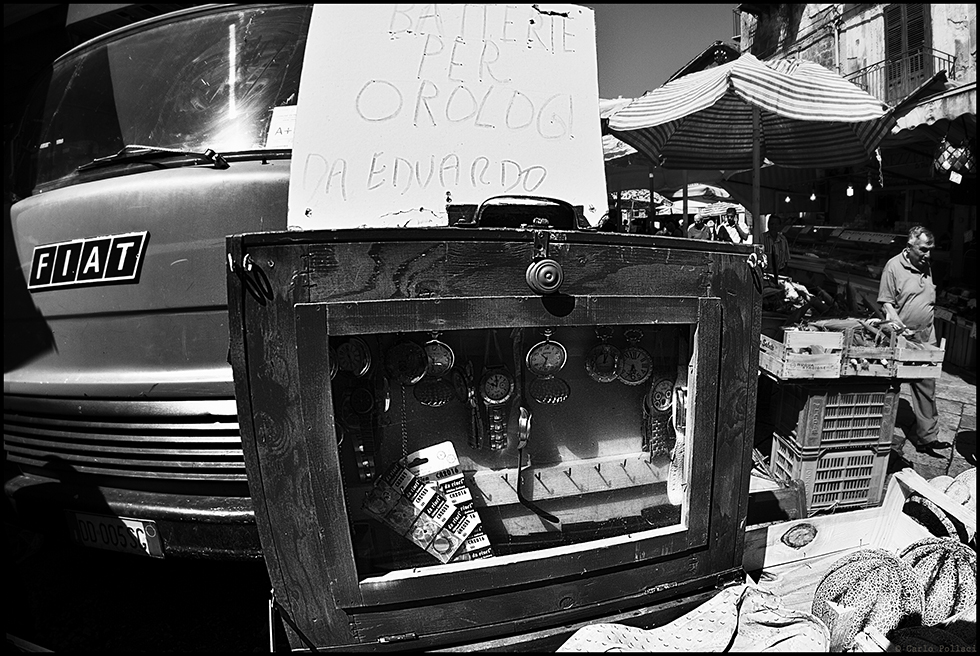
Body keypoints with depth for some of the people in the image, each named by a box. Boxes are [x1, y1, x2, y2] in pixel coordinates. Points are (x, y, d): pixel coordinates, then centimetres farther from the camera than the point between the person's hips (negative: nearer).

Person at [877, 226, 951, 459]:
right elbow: (886, 303, -12)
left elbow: (931, 304, 19)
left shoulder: (926, 268, 12)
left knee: (926, 389, 9)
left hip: (926, 341, 7)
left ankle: (927, 437, 18)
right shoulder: (894, 267, -9)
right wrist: (901, 327, -24)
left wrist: (931, 333, 14)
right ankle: (887, 439, 10)